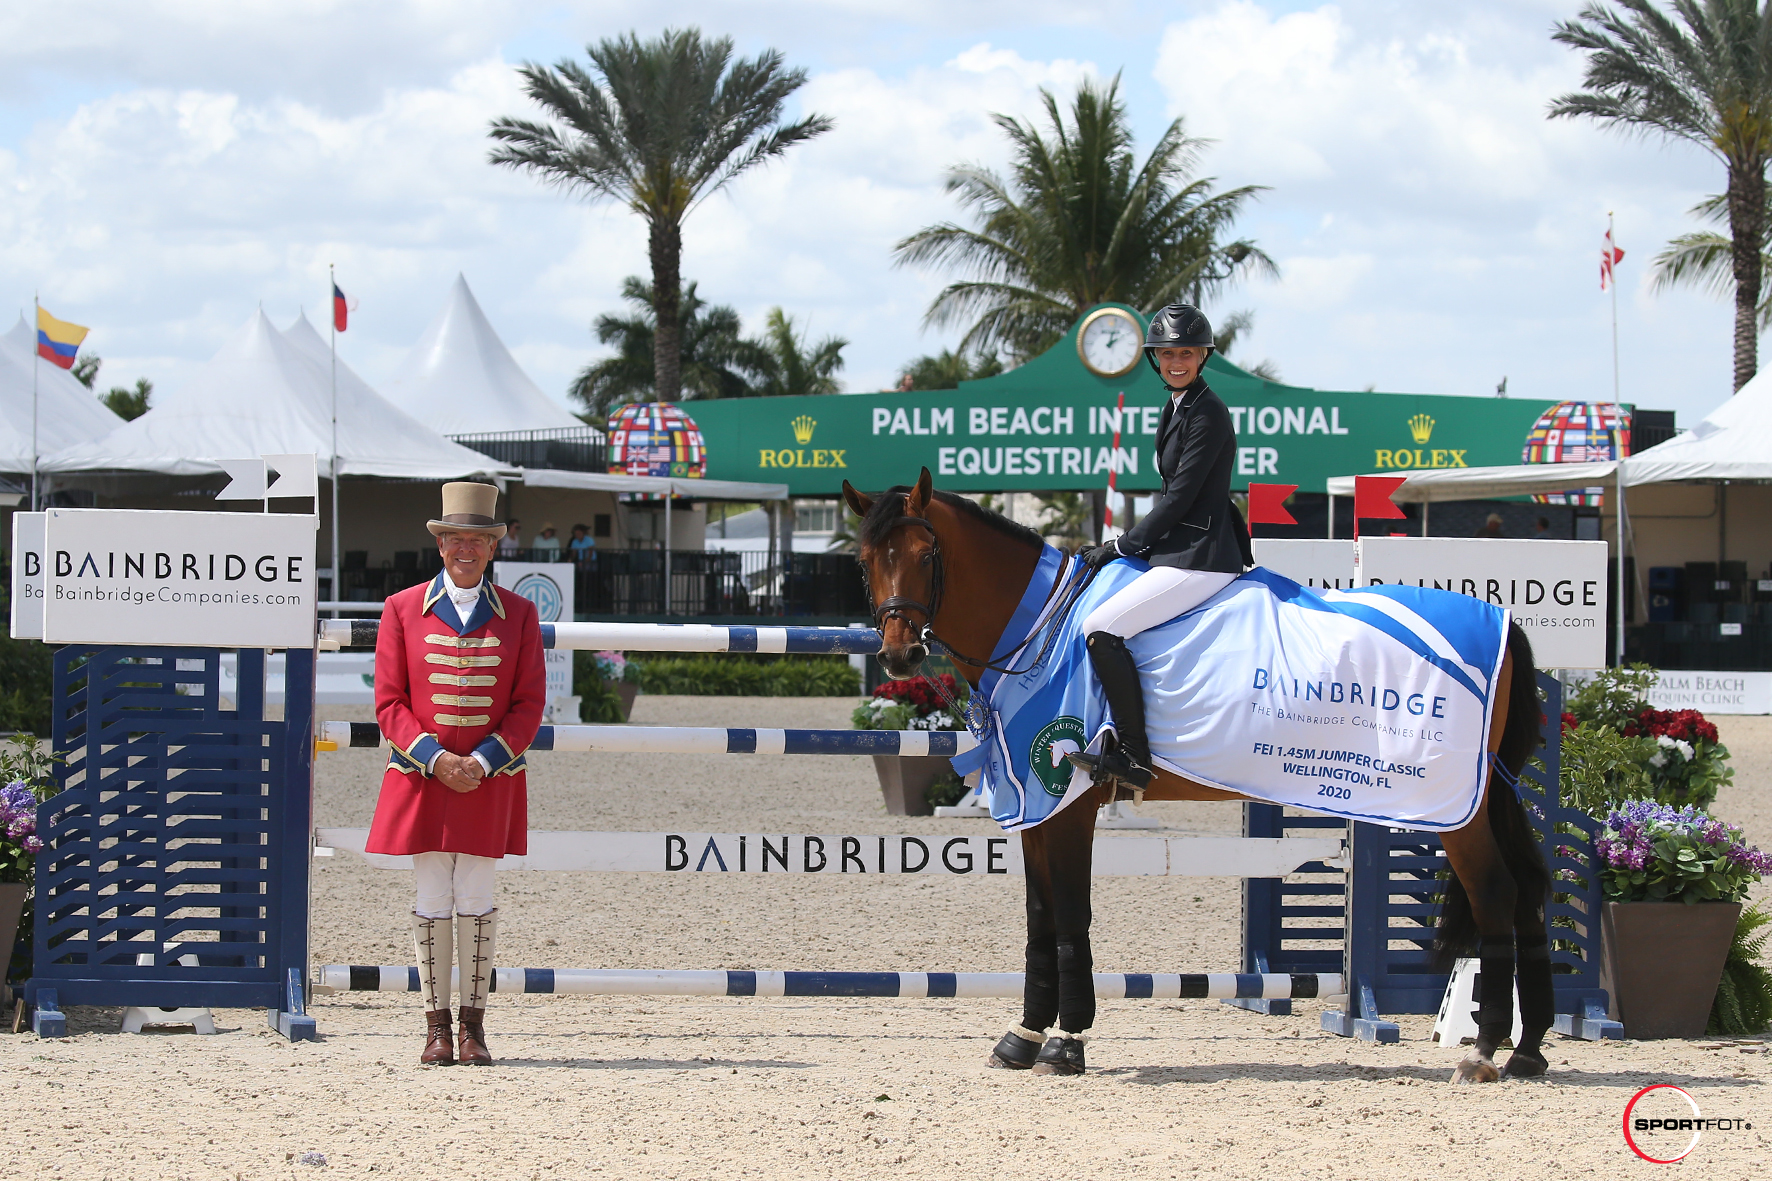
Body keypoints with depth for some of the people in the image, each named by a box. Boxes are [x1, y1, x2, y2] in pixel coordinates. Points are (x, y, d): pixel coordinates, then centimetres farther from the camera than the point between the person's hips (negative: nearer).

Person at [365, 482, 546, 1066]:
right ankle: (436, 1027, 8)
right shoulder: (403, 609, 3)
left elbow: (529, 705, 2)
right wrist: (435, 758, -13)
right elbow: (389, 702, 1)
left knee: (475, 898, 0)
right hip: (420, 777, 0)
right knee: (432, 900, 2)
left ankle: (474, 1026, 8)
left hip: (490, 778, 0)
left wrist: (482, 761, -12)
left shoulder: (518, 614, 5)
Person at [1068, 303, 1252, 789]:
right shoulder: (1177, 406, 15)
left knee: (1101, 629, -20)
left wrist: (1122, 545, -9)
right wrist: (1132, 545, 13)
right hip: (1182, 552, 11)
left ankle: (1133, 757, -18)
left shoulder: (1206, 415, -16)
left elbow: (1178, 499, -17)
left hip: (1200, 560, -11)